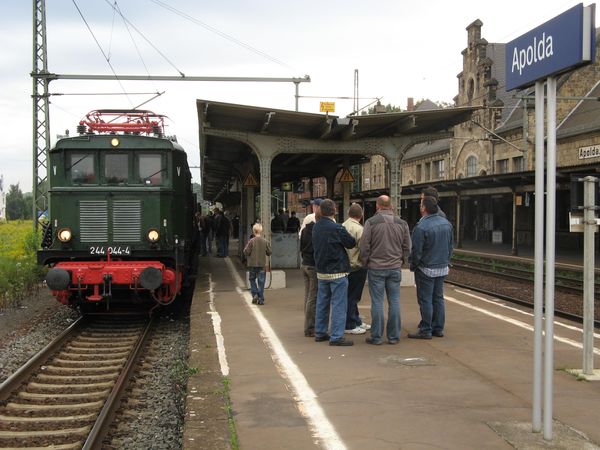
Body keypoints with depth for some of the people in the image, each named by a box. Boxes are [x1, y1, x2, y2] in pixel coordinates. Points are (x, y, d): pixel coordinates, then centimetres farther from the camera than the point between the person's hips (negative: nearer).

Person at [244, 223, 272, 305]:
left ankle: (255, 294, 0)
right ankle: (261, 299, 2)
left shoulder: (251, 241, -11)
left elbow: (246, 252, -11)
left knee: (252, 280, 16)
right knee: (261, 281, 4)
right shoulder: (265, 241, -4)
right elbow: (269, 252, 1)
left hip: (252, 264, -1)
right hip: (262, 264, 1)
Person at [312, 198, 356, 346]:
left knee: (322, 303, 15)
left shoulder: (316, 227, 4)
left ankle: (320, 333, 22)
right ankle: (336, 337, -4)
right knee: (338, 304, -3)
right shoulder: (336, 228, -18)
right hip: (337, 271, -7)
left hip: (321, 271, 8)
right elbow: (351, 243, -10)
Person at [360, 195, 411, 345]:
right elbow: (407, 247, 9)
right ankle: (394, 336, 11)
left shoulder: (371, 222, -7)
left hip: (376, 268, -3)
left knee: (377, 302, 1)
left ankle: (376, 337, 5)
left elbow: (364, 246, -6)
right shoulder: (402, 223, 5)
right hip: (395, 268, 3)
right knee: (394, 301, 7)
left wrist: (365, 263, 8)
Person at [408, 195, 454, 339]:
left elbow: (416, 251, -17)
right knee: (438, 298, 14)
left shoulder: (421, 227, -21)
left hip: (426, 269, -7)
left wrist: (413, 266, -1)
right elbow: (450, 246, 12)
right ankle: (438, 328, 19)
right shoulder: (447, 224, 3)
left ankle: (425, 331, 5)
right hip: (443, 268, 7)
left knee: (425, 300, 1)